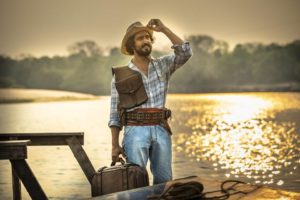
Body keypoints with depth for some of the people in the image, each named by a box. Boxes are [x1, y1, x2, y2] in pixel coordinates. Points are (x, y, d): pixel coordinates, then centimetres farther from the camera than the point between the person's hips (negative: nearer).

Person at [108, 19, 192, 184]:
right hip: (135, 131, -3)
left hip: (161, 131, 3)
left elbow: (185, 52, -4)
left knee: (164, 182, 5)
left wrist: (163, 29, -4)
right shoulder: (121, 75, 6)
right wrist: (115, 145, -1)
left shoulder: (163, 65, 13)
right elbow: (115, 114, 6)